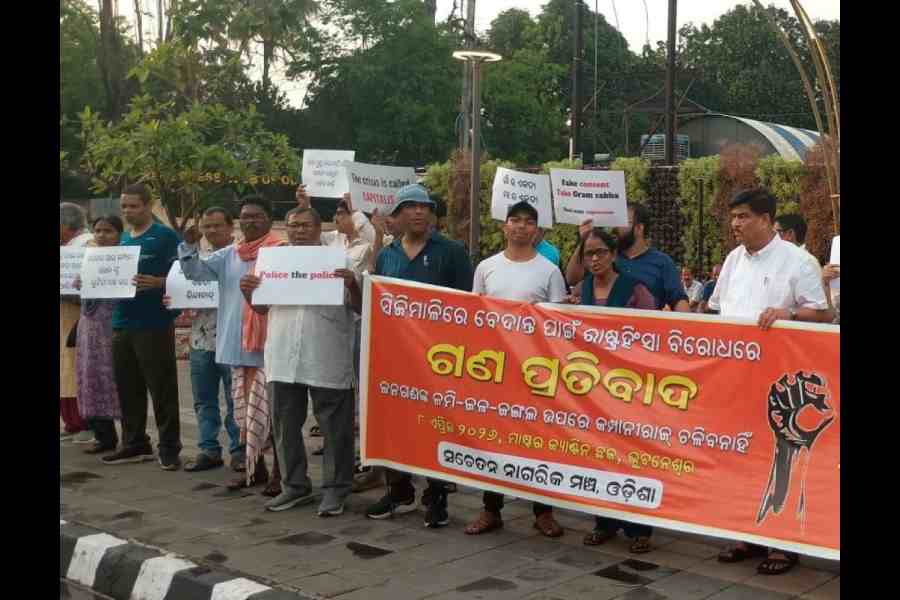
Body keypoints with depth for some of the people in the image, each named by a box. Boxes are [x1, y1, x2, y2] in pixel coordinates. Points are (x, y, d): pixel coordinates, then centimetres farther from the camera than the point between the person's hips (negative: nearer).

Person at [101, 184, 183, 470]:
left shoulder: (165, 236, -5)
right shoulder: (123, 239, 16)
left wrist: (157, 282, -26)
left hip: (154, 324, -7)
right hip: (121, 323, 7)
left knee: (162, 389, -2)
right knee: (128, 388, 12)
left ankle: (169, 448, 5)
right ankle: (134, 444, 22)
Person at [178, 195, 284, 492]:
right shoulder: (229, 254, 13)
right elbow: (196, 271, 11)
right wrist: (189, 244, -6)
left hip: (269, 342, -7)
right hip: (238, 343, 7)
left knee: (270, 408, -6)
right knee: (245, 408, 14)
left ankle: (279, 471, 3)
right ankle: (254, 467, 26)